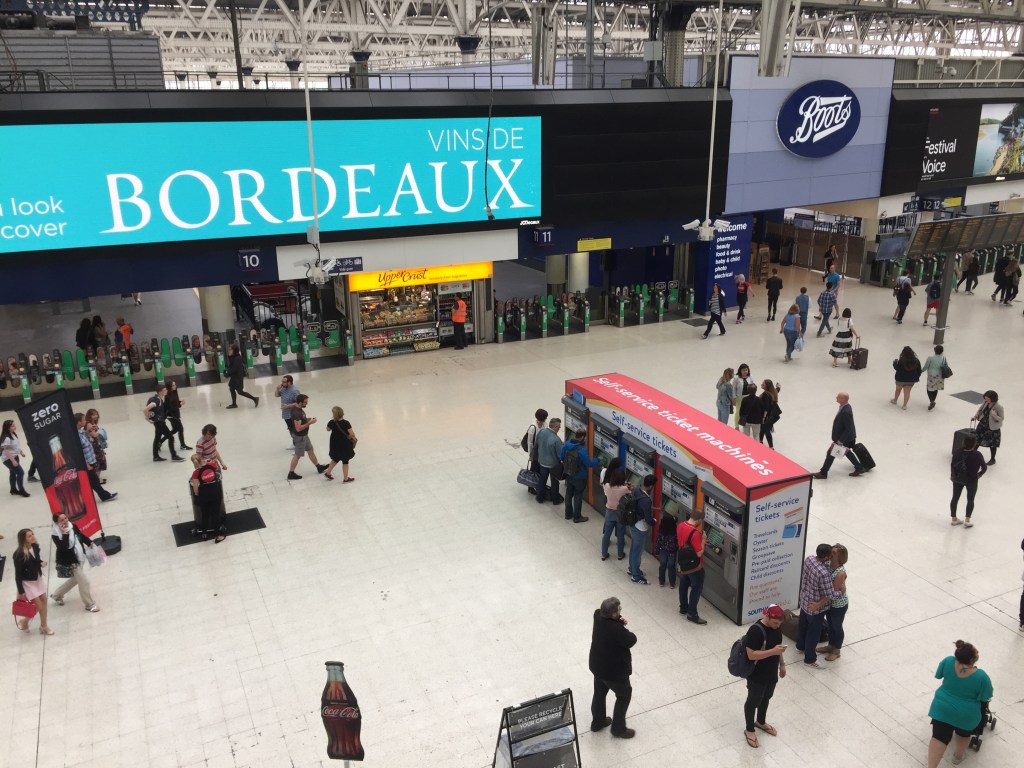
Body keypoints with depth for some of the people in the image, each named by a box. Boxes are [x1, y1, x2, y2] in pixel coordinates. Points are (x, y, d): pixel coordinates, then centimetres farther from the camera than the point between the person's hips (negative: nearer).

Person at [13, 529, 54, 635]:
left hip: (38, 578, 7)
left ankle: (44, 626, 26)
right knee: (38, 605, -1)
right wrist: (20, 591, -17)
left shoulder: (35, 546, -7)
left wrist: (42, 562, -9)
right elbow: (18, 573, -20)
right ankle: (24, 621, 27)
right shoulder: (19, 554, -26)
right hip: (27, 582, -7)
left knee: (43, 600, 11)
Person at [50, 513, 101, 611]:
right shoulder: (56, 535, -21)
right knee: (84, 581, -5)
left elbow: (82, 536, 13)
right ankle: (90, 605, 10)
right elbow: (63, 547, -34)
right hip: (70, 562, -8)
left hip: (79, 559, 8)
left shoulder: (72, 526, -3)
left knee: (75, 579, 26)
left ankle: (56, 595, 47)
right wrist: (65, 534, -34)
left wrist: (90, 543, 2)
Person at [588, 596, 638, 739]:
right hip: (614, 669, -7)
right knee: (624, 695, 19)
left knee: (599, 693, 27)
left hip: (597, 665, 7)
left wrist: (620, 621, -16)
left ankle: (597, 722, 46)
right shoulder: (616, 630, -38)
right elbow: (632, 641, -21)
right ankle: (618, 728, 32)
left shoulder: (598, 615, -17)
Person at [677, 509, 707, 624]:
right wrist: (703, 539, -15)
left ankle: (683, 608, 38)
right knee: (697, 588, 6)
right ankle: (692, 614, 12)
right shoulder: (695, 533, -32)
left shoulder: (680, 525, -7)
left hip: (682, 562, 8)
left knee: (683, 585, 22)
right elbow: (699, 553, -26)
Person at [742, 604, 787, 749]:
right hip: (757, 675, -7)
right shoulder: (755, 630, -31)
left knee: (766, 698, 26)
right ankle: (749, 730, 32)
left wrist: (782, 664, 16)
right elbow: (751, 655, -29)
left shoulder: (777, 626, -6)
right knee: (753, 701, 12)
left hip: (772, 672, 7)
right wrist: (773, 651, -34)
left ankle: (760, 722, 50)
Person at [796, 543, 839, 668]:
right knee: (813, 633, 14)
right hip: (816, 608, -8)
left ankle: (801, 646, 53)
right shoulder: (824, 574, -38)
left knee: (803, 624, 29)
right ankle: (810, 659, 33)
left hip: (804, 600, 8)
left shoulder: (809, 559, -14)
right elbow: (831, 595, -28)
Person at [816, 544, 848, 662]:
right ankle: (830, 646, 49)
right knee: (830, 625, 26)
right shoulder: (828, 563, -13)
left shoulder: (840, 573, -35)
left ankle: (837, 651, 39)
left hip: (839, 605, -7)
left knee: (837, 627, 16)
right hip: (829, 602, 7)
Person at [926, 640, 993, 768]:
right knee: (963, 734, 29)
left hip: (942, 708, 1)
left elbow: (938, 675, 2)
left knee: (939, 737, 9)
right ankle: (958, 755, 47)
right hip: (965, 715, -1)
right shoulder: (981, 677, -27)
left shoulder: (948, 662, -18)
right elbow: (986, 699, -12)